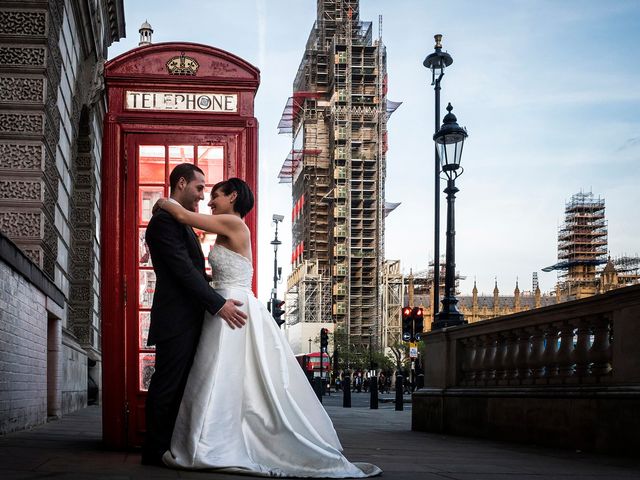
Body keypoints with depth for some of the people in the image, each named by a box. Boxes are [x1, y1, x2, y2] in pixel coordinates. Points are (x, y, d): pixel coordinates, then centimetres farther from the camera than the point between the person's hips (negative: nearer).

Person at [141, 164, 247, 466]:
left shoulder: (182, 223, 21)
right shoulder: (164, 220, -11)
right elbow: (184, 270, -19)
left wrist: (219, 301, 15)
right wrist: (218, 304, -21)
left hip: (188, 319, 10)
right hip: (175, 320, -10)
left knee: (179, 387, 10)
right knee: (167, 386, -4)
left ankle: (172, 448, 15)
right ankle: (155, 451, 2)